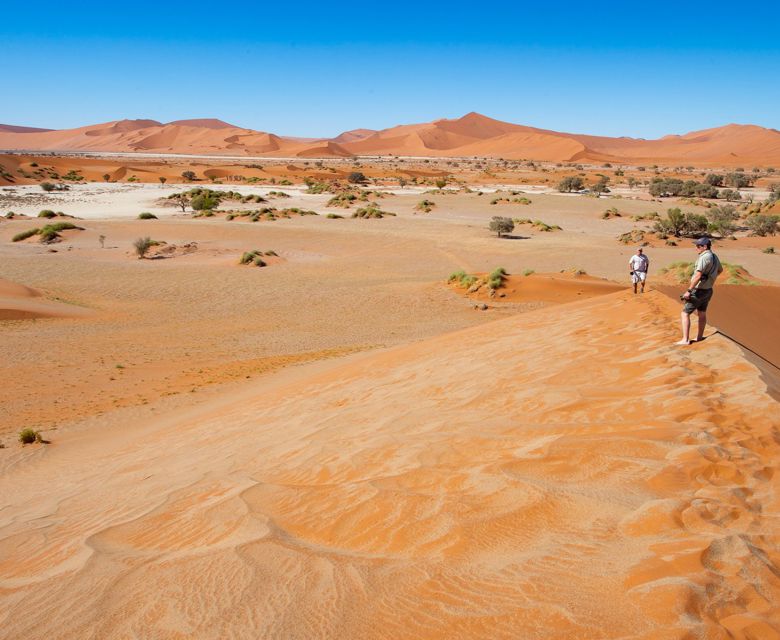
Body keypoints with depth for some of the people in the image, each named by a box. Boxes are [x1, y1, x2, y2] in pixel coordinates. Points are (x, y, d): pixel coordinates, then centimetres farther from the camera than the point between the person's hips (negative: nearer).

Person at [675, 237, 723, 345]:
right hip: (708, 290, 9)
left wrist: (689, 291, -28)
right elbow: (720, 270, 27)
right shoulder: (714, 257, 7)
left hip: (699, 291, -9)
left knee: (685, 314, -3)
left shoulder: (704, 257, -23)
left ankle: (685, 339, -7)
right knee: (702, 314, 21)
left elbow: (698, 276, -30)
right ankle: (699, 337, 30)